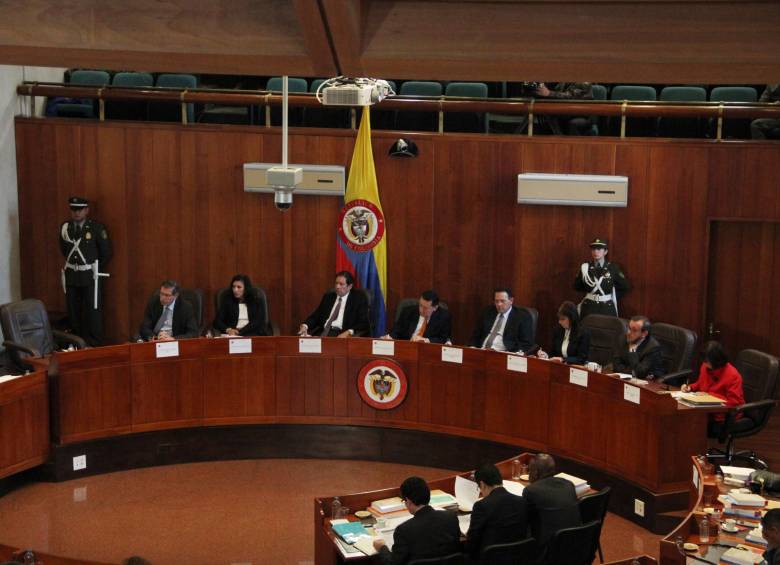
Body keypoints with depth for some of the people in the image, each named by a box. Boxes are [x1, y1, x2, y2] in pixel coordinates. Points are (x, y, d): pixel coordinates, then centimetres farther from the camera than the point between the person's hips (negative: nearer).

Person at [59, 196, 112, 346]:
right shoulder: (65, 227, 2)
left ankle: (95, 344, 7)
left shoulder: (96, 228, -9)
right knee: (73, 311, 10)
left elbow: (107, 252, -2)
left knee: (93, 311, -1)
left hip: (90, 276, -4)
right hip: (71, 275, 4)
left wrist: (96, 270, 4)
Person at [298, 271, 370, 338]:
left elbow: (364, 324, -4)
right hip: (323, 333, 5)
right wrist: (305, 326, -5)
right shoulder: (328, 297, 21)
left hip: (341, 335, -5)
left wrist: (348, 333, -23)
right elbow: (315, 316, 18)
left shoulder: (359, 299, 6)